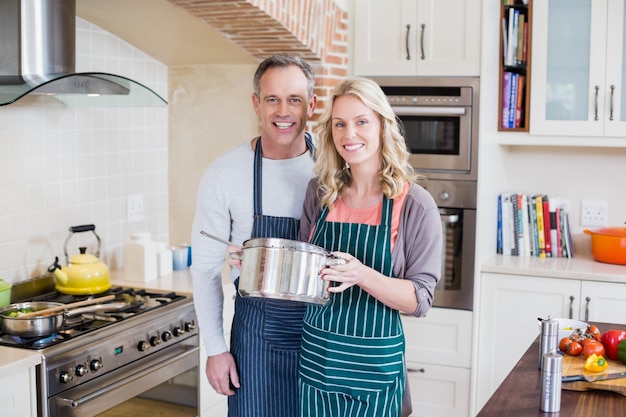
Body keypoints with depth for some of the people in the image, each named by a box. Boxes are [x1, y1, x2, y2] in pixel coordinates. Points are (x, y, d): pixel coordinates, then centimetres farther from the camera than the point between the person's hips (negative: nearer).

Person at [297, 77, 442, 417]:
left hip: (374, 364, -3)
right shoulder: (320, 192, 1)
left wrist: (362, 275, -27)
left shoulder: (415, 204, -11)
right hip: (314, 358, 4)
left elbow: (420, 300, -11)